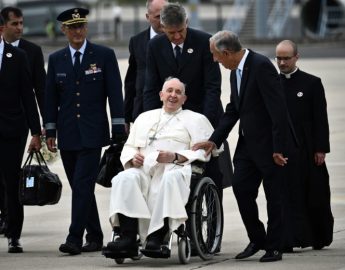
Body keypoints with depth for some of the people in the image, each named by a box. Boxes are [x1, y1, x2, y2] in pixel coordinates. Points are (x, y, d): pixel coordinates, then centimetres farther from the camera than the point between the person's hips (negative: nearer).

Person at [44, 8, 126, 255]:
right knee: (80, 188, 7)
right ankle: (94, 237, 16)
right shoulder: (56, 59, 10)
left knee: (83, 185, -13)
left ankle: (75, 238, -16)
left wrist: (119, 127, -6)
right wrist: (50, 131, 6)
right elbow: (51, 97, 11)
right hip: (68, 134, 4)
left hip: (92, 133, -4)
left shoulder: (104, 55, 1)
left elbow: (115, 93, -1)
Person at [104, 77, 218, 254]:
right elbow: (128, 147, 27)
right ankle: (128, 237, -40)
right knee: (124, 178, -31)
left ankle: (157, 237, -47)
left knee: (170, 179, -40)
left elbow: (202, 153, 4)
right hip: (143, 169, 3)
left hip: (175, 168, -3)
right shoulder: (144, 118, 32)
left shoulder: (195, 119, 19)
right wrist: (132, 158, 2)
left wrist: (175, 157, -12)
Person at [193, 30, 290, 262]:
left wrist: (278, 148, -22)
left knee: (274, 196, 1)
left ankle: (274, 247, 9)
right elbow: (233, 111, 16)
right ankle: (257, 239, 15)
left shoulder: (261, 66, -18)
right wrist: (214, 140, 7)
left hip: (269, 144, -8)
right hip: (248, 143, 8)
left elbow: (278, 108, -21)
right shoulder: (236, 72, 11)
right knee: (241, 188, 2)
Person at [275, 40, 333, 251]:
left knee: (315, 197, 5)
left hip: (307, 150, -1)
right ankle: (291, 239, -4)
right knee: (289, 196, -5)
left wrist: (321, 149, -7)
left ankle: (320, 237, 19)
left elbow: (321, 119, 0)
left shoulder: (312, 83, 2)